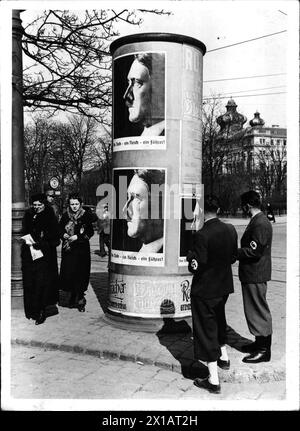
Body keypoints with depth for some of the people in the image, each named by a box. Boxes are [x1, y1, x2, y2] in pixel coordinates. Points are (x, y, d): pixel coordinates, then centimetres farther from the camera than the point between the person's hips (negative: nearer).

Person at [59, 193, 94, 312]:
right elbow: (59, 229, 12)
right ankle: (74, 297, 19)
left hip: (82, 249, -2)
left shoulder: (86, 215, -1)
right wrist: (64, 235, -8)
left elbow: (90, 232, -3)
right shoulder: (65, 216, 6)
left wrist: (77, 237, -13)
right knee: (68, 272, 0)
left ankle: (79, 299, 10)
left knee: (80, 274, -3)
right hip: (68, 249, 2)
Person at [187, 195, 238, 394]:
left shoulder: (201, 235, -24)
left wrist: (190, 257, -4)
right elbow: (234, 257, 5)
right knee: (219, 320, 29)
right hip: (224, 286, 7)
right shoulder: (231, 229, -4)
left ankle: (214, 381, 10)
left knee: (206, 330, 4)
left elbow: (199, 266, -22)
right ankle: (224, 357, 49)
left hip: (204, 289, -7)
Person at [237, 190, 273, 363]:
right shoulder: (257, 221, 11)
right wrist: (236, 251, 8)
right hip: (252, 274, 10)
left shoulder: (260, 223, -21)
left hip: (255, 275, -10)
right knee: (255, 310, 19)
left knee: (259, 311, 1)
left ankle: (264, 351, 12)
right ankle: (260, 343, 32)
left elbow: (254, 251, -26)